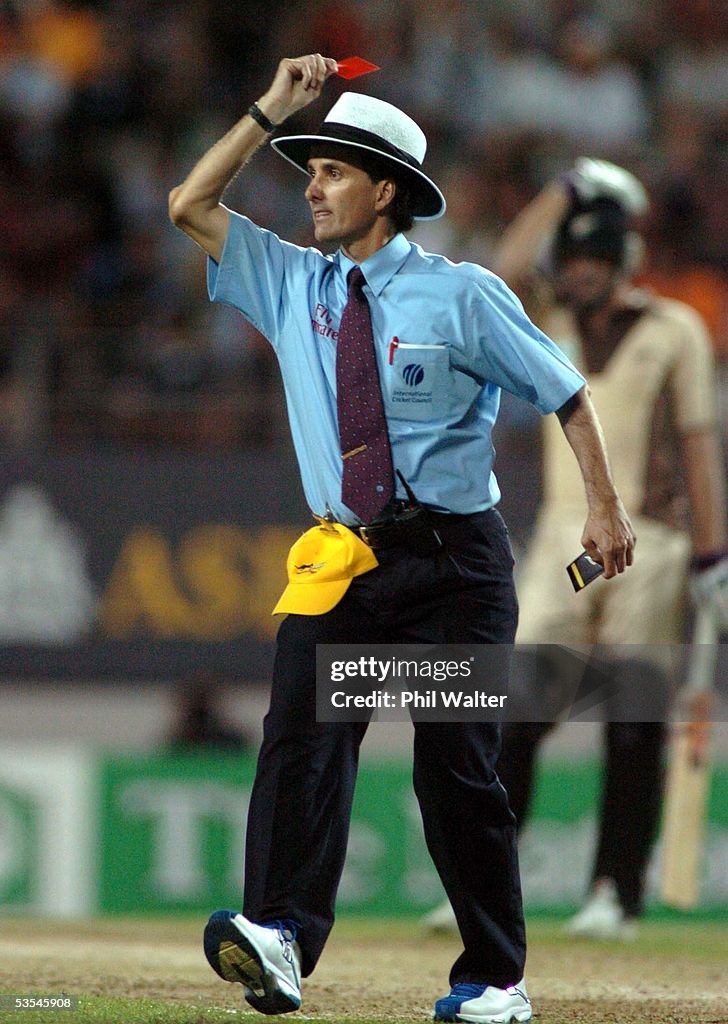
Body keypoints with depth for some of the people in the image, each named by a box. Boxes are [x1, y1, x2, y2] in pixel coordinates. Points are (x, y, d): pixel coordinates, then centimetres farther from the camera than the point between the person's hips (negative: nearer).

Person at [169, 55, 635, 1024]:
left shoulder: (463, 295, -1)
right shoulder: (293, 285, 11)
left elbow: (566, 392, 3)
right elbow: (190, 206, 12)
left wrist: (604, 507, -6)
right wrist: (271, 109, 4)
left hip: (455, 563, -3)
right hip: (342, 563, 3)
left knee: (458, 770, -2)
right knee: (303, 735, -19)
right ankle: (279, 940, -33)